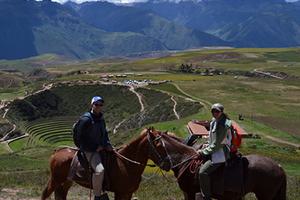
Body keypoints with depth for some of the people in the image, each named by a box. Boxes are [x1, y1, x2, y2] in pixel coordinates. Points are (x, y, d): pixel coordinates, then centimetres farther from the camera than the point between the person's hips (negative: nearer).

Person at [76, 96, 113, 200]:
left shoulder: (101, 119, 12)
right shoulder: (85, 119, -13)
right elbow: (81, 138, -14)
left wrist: (108, 144, 5)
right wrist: (95, 148, -15)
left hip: (101, 147, 9)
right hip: (89, 150, -9)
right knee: (99, 170, -29)